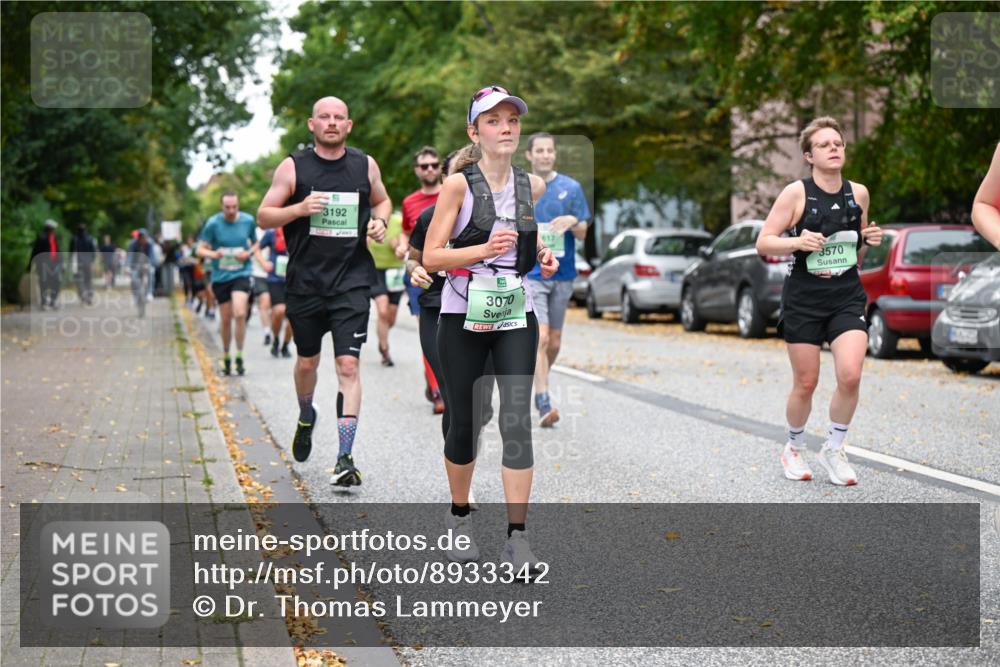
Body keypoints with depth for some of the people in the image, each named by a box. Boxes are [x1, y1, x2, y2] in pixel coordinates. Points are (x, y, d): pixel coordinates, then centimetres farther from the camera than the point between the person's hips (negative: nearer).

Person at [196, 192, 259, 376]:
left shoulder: (248, 221, 0)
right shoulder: (213, 223, -5)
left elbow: (256, 243, 15)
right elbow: (200, 249, -2)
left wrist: (248, 253, -6)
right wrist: (213, 254, -23)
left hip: (241, 274, 0)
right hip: (220, 277, 0)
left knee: (240, 313, -19)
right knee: (225, 319, 6)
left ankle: (239, 356, -7)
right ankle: (226, 358, 26)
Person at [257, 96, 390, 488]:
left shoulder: (365, 165, 5)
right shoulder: (293, 167, 0)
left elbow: (382, 200, 24)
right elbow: (264, 217, 1)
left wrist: (379, 221, 1)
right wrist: (300, 208, -17)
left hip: (352, 282, 0)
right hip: (305, 282, 1)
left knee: (348, 365, -11)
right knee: (307, 361, 14)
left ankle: (345, 458, -10)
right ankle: (306, 417, 46)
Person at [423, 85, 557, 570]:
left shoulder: (532, 186, 5)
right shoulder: (457, 185, -8)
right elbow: (430, 258, -11)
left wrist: (543, 255, 4)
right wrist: (484, 249, -25)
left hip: (516, 316, 3)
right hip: (463, 317, -2)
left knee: (517, 419, -9)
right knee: (463, 421, 8)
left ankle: (516, 539, -9)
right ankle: (459, 515, 31)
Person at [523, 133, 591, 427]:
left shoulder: (571, 188, 4)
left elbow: (583, 234, 5)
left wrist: (573, 222, -16)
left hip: (562, 273, 3)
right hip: (530, 272, -3)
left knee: (554, 342, 11)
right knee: (540, 337, -16)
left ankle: (540, 382, 35)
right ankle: (544, 402, -16)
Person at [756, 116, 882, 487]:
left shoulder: (858, 193, 6)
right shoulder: (796, 193, -6)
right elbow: (763, 242, -6)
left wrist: (870, 239, -1)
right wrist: (798, 241, -23)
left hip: (847, 296, 3)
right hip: (804, 298, -3)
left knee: (850, 375, -14)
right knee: (805, 384, 4)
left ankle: (833, 449, 7)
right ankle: (794, 448, 30)